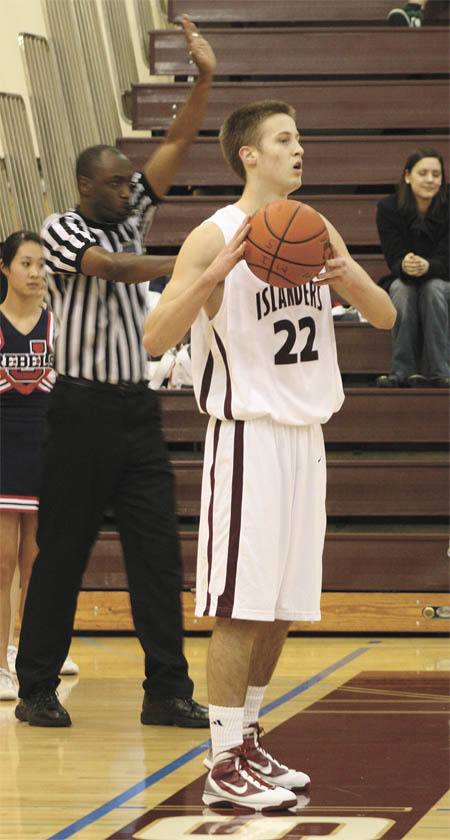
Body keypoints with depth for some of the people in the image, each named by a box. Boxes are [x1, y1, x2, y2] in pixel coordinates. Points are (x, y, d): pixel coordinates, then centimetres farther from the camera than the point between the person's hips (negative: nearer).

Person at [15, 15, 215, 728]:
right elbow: (110, 267, -24)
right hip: (84, 408, -6)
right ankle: (37, 689, 7)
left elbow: (178, 143, 6)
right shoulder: (62, 230, -5)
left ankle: (167, 690, 2)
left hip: (137, 408, 6)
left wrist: (205, 80, -7)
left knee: (158, 552, 1)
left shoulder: (131, 217, 12)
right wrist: (186, 265, -35)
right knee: (62, 555, 0)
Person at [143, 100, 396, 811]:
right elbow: (154, 339, -18)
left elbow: (386, 318, 9)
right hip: (248, 436, -7)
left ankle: (248, 743, 23)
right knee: (241, 607, -7)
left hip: (305, 434, 7)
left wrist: (350, 277, -12)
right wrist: (215, 274, -31)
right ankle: (225, 766, -2)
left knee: (283, 607, 12)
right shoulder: (216, 238, -11)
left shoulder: (316, 232, 9)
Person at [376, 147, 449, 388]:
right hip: (402, 279, 1)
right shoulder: (388, 208, -11)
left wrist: (427, 266, -43)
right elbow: (394, 258, -16)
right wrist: (405, 266, -43)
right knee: (402, 289, -33)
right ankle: (403, 370, -34)